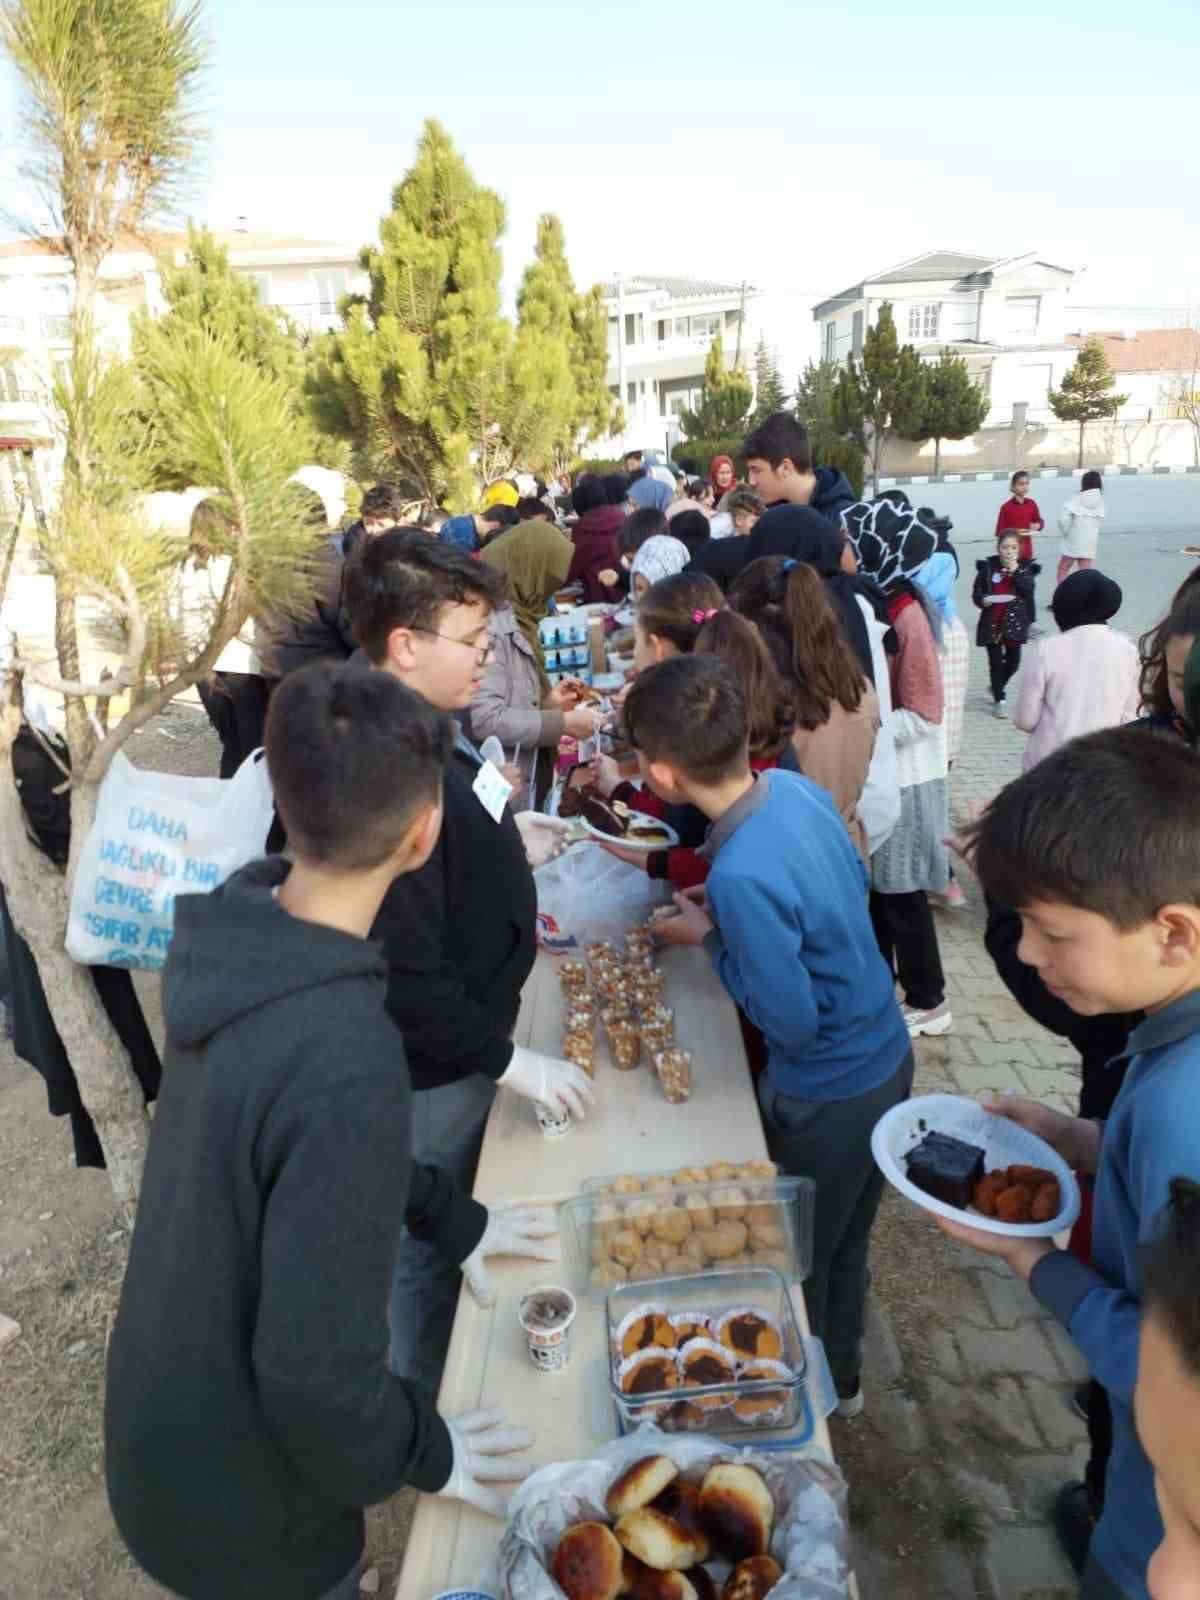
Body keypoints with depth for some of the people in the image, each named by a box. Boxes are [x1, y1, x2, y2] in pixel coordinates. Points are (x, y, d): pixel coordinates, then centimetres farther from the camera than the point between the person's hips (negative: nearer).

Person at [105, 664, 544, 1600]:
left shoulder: (245, 937, -14)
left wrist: (453, 1218, 8)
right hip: (236, 1491, -6)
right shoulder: (346, 1061, -40)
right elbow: (317, 1374, -32)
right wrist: (426, 1454, -12)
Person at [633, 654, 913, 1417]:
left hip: (828, 1096, -8)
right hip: (888, 1055, 8)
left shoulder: (740, 876, -34)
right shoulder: (799, 786, -9)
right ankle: (841, 1377, 53)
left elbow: (793, 1020, -25)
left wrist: (710, 939, -14)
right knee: (845, 1242, 29)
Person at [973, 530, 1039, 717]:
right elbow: (976, 591, 3)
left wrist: (1016, 570, -19)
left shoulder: (1025, 567, 2)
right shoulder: (988, 567, -1)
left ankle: (999, 686, 38)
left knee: (1013, 661, 9)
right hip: (992, 621, -2)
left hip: (1015, 621, 2)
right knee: (996, 662, 0)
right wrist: (982, 600, -18)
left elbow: (1028, 589, -13)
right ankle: (999, 700, 10)